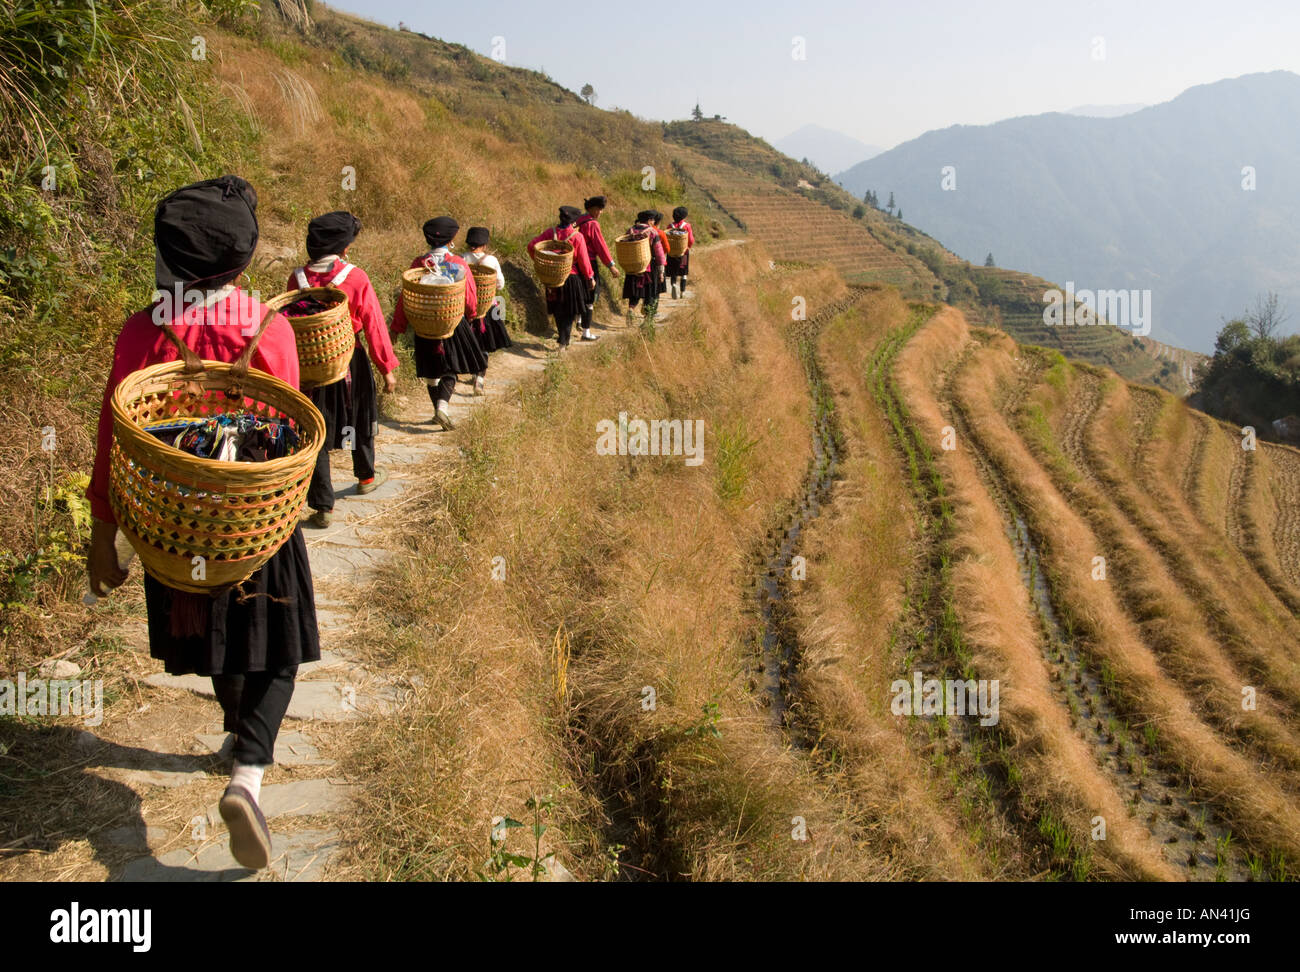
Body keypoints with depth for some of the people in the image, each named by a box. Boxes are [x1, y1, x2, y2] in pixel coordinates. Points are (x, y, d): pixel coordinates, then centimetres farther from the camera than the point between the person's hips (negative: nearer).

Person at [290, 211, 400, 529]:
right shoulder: (355, 278, -16)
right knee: (359, 419, 23)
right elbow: (374, 325, -12)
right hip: (350, 361, -1)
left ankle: (322, 506, 6)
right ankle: (366, 476, 45)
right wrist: (388, 368, -3)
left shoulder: (297, 278, -7)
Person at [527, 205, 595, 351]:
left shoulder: (551, 232, -4)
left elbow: (532, 246, -6)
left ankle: (562, 334, 33)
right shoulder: (577, 236, -14)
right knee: (569, 311, 4)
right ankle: (563, 342, -3)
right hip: (571, 277, -4)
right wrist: (590, 277, 1)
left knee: (558, 309, 17)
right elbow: (583, 261, -11)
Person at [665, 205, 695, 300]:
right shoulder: (687, 226, -9)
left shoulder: (671, 226, -5)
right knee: (683, 272, 12)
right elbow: (691, 241, -10)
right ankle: (682, 292, 13)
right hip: (684, 252, -1)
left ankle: (673, 284, -20)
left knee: (672, 271, 9)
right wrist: (693, 235, 11)